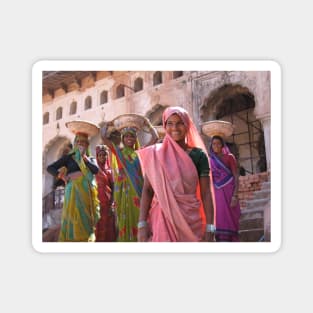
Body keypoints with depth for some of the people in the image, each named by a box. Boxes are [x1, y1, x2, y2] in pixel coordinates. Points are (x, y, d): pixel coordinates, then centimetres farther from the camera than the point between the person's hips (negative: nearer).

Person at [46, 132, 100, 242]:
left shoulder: (91, 159, 17)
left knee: (86, 219, -1)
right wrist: (63, 177, -10)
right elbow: (50, 168, 4)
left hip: (88, 193, 2)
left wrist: (83, 156, -2)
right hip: (73, 191, -2)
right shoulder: (68, 157, 10)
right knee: (73, 219, -8)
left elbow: (96, 170, -5)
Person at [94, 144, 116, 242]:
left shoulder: (110, 170, 10)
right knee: (99, 228, -4)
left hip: (108, 203, 2)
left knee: (109, 228, 1)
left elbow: (113, 188, 5)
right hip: (97, 202, -2)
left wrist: (112, 204, -3)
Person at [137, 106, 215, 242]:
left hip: (190, 220, 1)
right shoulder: (155, 154, 2)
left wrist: (209, 227, -6)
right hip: (162, 219, 0)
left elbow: (206, 193, 0)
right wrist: (142, 224, -9)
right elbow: (147, 190, -1)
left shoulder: (199, 155, 1)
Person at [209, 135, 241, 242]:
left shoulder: (229, 157, 3)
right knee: (220, 221, -3)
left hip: (228, 193, -3)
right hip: (217, 194, 3)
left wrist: (235, 196, -14)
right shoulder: (211, 160, 12)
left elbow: (236, 177, -3)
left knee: (230, 221, -6)